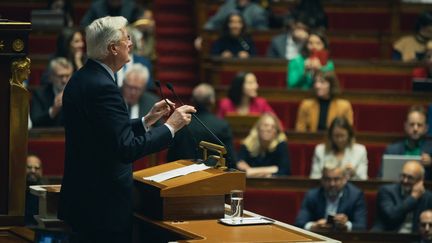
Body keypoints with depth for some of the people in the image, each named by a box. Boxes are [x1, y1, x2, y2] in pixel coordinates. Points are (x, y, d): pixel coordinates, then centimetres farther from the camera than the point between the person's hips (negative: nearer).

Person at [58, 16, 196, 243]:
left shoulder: (81, 79, 9)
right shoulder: (103, 88, -21)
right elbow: (127, 149, -24)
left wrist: (147, 120, 14)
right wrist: (171, 126, -15)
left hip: (81, 197, 10)